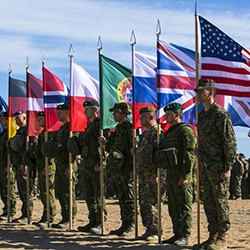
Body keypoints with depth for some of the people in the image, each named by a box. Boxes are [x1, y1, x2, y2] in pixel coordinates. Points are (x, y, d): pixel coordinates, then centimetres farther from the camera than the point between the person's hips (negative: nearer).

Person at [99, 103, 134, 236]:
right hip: (117, 169, 9)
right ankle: (124, 225, 18)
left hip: (128, 169, -9)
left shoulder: (130, 128, -10)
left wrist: (134, 168, -18)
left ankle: (130, 227, -1)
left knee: (130, 199, -5)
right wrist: (106, 143, 6)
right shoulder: (117, 129, 17)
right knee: (122, 199, 12)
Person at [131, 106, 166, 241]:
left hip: (152, 174, -10)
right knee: (143, 203, 11)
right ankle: (148, 229, 19)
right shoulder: (145, 133, 19)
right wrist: (136, 152, 8)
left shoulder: (157, 133, -12)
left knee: (152, 203, -8)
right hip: (143, 174, 10)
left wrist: (155, 174, -24)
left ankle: (154, 232, -2)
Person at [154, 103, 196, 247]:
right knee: (173, 207, 11)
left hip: (181, 174, -9)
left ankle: (185, 236, -3)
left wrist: (185, 175, -21)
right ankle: (177, 234, 18)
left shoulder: (186, 130, -9)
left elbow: (190, 154, -16)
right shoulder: (169, 132, 20)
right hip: (170, 173, 9)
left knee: (184, 206, -5)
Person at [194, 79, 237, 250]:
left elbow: (231, 143, -14)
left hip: (218, 168, -9)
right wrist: (201, 165, 18)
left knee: (221, 202, -3)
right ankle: (213, 236, 18)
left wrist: (228, 168, -17)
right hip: (205, 168, 9)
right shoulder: (202, 115, 15)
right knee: (208, 202, 11)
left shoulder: (221, 114, -12)